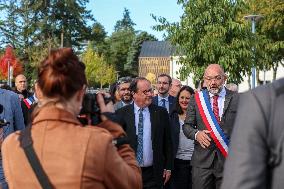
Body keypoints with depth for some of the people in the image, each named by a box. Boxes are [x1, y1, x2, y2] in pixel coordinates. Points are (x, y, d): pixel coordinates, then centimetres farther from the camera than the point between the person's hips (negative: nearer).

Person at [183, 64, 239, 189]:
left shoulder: (236, 99, 1)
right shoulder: (196, 99, 5)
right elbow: (187, 126, 9)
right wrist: (196, 134, -13)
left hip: (229, 159, -1)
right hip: (202, 160, 1)